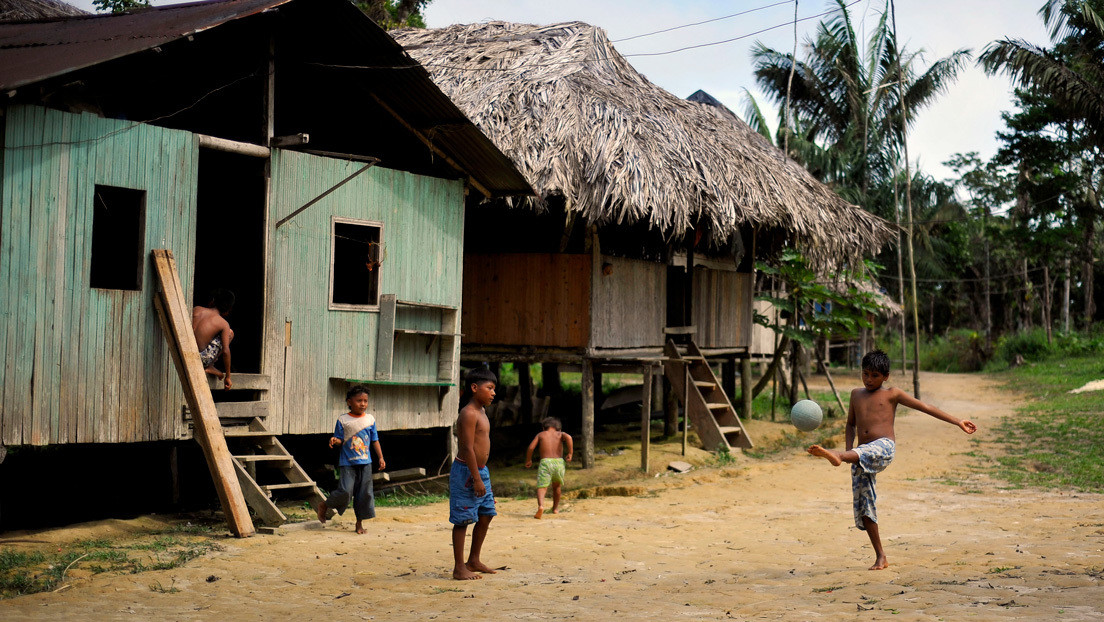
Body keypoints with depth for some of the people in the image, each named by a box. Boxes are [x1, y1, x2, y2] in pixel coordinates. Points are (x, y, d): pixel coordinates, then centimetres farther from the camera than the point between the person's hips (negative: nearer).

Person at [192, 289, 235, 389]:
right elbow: (226, 351, -7)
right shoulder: (224, 324, -2)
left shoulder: (196, 309, 8)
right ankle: (210, 366, 8)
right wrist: (227, 377, 2)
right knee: (230, 333, 11)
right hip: (201, 359, -5)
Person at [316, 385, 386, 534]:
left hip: (365, 462, 3)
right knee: (345, 491, -12)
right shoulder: (343, 420, -2)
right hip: (347, 463, -3)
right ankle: (324, 506, 14)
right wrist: (335, 441, -22)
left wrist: (380, 457, 7)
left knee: (365, 493, 3)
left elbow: (375, 440, 12)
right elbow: (340, 439, 1)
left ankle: (360, 522, 16)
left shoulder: (370, 419, 7)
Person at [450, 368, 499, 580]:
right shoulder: (469, 413, -17)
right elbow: (468, 448, -21)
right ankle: (459, 568, 2)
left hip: (480, 471, 10)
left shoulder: (481, 412, 14)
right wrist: (476, 479, -22)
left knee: (486, 516, 14)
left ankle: (474, 560, 26)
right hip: (466, 472, -10)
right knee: (462, 520, -3)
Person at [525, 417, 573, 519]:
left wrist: (528, 460, 20)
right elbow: (568, 437, -7)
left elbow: (531, 447, 6)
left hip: (545, 462, -2)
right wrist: (570, 453, -2)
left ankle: (540, 505, -38)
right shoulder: (560, 434, 17)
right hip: (559, 462, 2)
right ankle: (555, 508, 35)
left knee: (541, 487, -10)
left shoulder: (540, 435, 17)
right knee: (556, 486, 27)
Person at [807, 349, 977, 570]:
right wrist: (849, 449, 10)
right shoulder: (856, 394, 20)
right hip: (861, 454, 5)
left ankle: (836, 455, -73)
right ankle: (880, 557, 7)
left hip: (884, 447, -4)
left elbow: (926, 408, 9)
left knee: (864, 453, -40)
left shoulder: (892, 394, 9)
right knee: (863, 504, 0)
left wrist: (958, 422, 7)